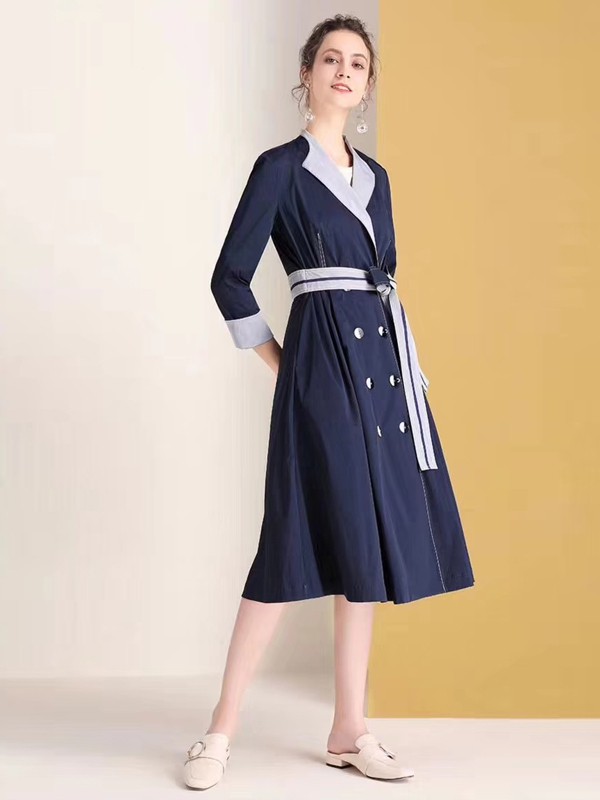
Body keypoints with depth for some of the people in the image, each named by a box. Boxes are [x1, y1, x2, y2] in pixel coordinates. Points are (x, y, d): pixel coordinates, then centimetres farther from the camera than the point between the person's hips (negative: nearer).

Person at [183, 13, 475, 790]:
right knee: (305, 538, -10)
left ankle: (349, 731, 14)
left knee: (368, 539, 6)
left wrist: (401, 362, 14)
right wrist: (281, 363, -1)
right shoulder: (281, 166, -2)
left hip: (382, 358, 7)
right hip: (323, 359, -7)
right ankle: (222, 730, 0)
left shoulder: (374, 177, 17)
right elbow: (230, 277, -6)